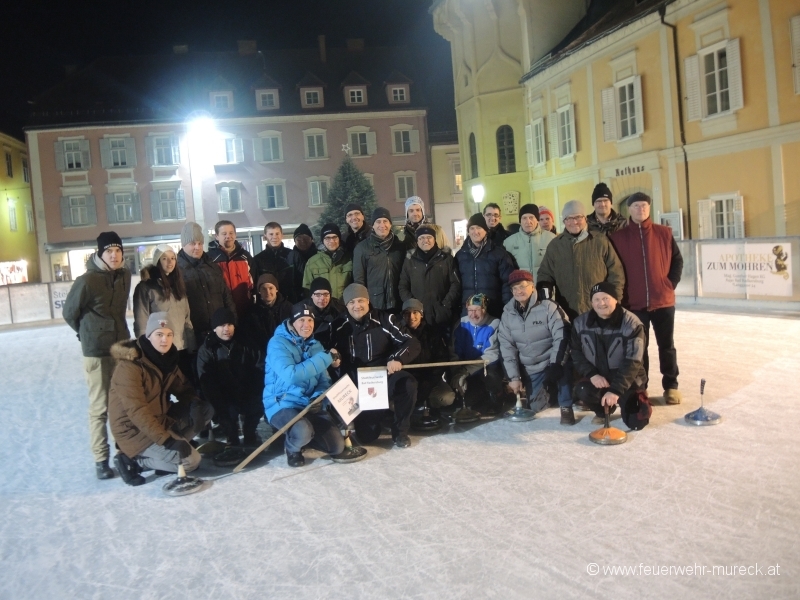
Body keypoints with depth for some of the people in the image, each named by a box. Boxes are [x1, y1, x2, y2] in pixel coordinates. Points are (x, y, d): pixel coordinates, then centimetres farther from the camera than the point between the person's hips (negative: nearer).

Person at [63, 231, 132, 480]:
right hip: (97, 351, -5)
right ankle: (101, 460, 11)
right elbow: (69, 313, -2)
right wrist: (90, 334, 10)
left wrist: (115, 331, 12)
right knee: (100, 407, 1)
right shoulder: (87, 280, -15)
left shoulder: (125, 276, 2)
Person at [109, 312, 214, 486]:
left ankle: (165, 451, 0)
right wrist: (166, 439, -34)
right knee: (191, 460, -16)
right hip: (134, 430, -8)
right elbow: (137, 411, -30)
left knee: (205, 410, -2)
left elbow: (183, 388, 11)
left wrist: (195, 404, -12)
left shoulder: (167, 358, 2)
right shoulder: (130, 366, -24)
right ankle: (133, 460, -3)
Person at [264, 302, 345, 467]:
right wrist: (326, 358, -24)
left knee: (337, 446, -6)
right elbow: (290, 375, -27)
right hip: (283, 404, -6)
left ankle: (303, 435, 22)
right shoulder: (278, 343, -11)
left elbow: (324, 380, 9)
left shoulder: (316, 345, 10)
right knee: (302, 432, -36)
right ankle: (292, 448, 1)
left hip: (310, 406, 6)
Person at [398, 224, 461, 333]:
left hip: (442, 315, 0)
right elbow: (403, 287, 9)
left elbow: (455, 284, 3)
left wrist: (446, 304, -7)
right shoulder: (410, 260, 9)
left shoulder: (446, 258, 6)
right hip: (417, 314, 0)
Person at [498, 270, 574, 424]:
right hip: (530, 370, 4)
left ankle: (566, 408, -18)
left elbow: (561, 338, -19)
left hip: (551, 361, -4)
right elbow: (507, 347, 0)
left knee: (562, 369, -37)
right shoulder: (507, 314, 0)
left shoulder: (548, 307, -13)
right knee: (536, 408, 3)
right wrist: (514, 376, -7)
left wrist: (555, 366, -29)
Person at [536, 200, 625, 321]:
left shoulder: (600, 241, 0)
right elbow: (545, 274, 11)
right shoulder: (555, 245, 6)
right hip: (566, 313, 2)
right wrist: (546, 301, -5)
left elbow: (616, 273, 4)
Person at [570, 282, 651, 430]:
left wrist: (616, 390, -33)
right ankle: (603, 410, 7)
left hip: (627, 381, -2)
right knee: (583, 391, -30)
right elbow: (576, 353, -1)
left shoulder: (631, 324, -19)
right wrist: (591, 374, -19)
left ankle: (639, 398, 23)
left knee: (636, 422, -14)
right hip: (598, 378, 2)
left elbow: (632, 362, -23)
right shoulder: (581, 323, -6)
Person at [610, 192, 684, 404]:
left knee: (666, 345, 10)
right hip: (634, 303, -1)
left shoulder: (664, 233, 3)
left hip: (663, 300, 1)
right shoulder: (618, 237, 0)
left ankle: (671, 386, 21)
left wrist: (671, 284, -2)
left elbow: (677, 260, 7)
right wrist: (623, 293, -3)